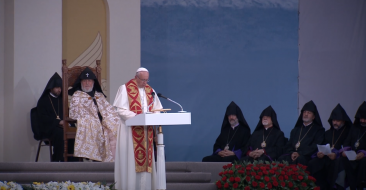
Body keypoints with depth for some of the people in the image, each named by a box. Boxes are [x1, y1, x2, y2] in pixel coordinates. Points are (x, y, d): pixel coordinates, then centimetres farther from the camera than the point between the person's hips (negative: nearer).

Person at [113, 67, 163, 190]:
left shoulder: (150, 90, 14)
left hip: (147, 129, 5)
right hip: (131, 129, -5)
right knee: (131, 159, -7)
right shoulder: (125, 89, -2)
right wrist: (135, 116, -21)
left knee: (146, 158, 2)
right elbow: (121, 109, -9)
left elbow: (156, 108, 14)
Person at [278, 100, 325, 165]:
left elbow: (315, 147, -3)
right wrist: (292, 153, -6)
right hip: (293, 154, 4)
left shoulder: (319, 130, 12)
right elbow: (288, 146, 19)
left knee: (299, 159, -38)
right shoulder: (295, 130, 28)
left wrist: (299, 153, -14)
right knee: (281, 158, -29)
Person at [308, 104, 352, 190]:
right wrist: (318, 153, -4)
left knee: (334, 164, -40)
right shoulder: (328, 133, 26)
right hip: (326, 157, 4)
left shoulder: (349, 133, 8)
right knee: (313, 163, -27)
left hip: (340, 158, -4)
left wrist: (336, 154, -21)